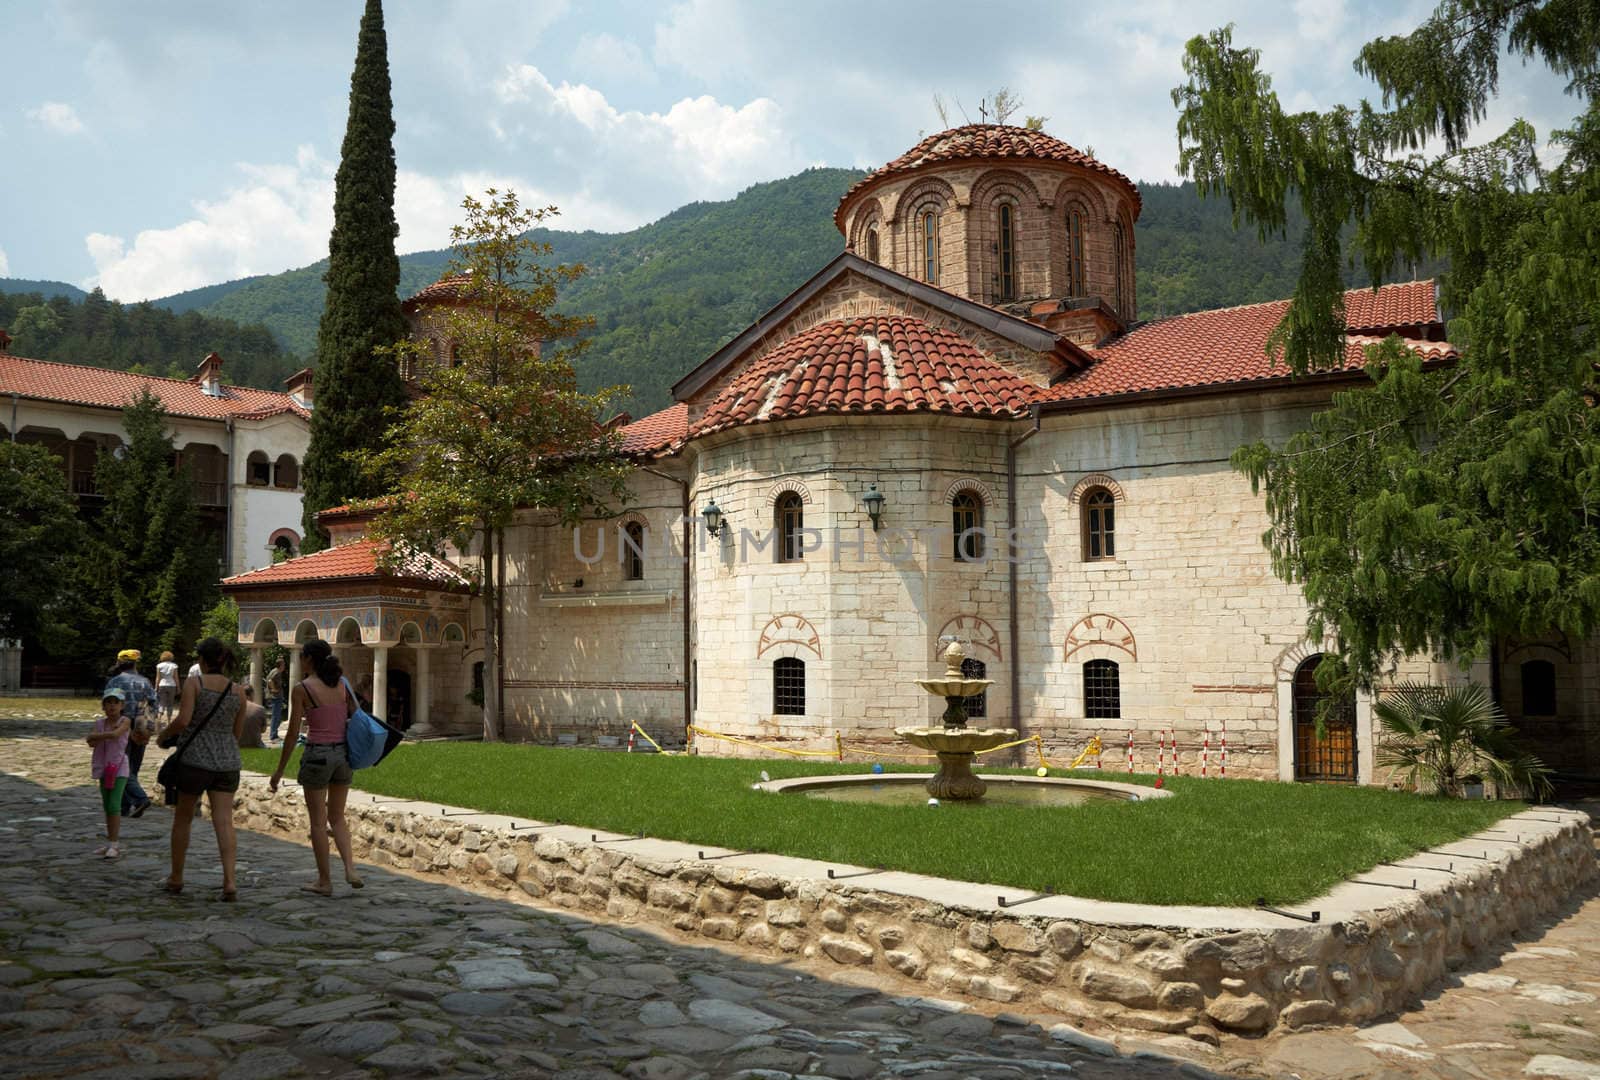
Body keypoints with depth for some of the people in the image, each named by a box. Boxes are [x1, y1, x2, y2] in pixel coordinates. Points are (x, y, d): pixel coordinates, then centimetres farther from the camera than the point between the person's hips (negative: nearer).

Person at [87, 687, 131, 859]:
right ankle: (109, 845, 21)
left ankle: (113, 846, -11)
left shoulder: (124, 721, -6)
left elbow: (115, 734, -25)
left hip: (119, 768, -6)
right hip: (104, 767, 6)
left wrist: (93, 735, -14)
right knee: (107, 806, 12)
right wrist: (107, 733, -22)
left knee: (114, 805, -13)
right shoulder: (100, 722, 7)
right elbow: (92, 743, -7)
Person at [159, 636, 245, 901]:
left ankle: (176, 878, 27)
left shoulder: (194, 682, -5)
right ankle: (229, 881, -13)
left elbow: (183, 720, -15)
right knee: (224, 822, -1)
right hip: (228, 761, 3)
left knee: (183, 818, 16)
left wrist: (165, 734, 4)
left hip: (196, 759, -3)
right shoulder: (238, 691, 6)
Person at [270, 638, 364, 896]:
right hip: (343, 753, 5)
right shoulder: (343, 685, 3)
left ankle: (324, 881, 14)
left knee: (318, 822, 8)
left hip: (317, 755, -5)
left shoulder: (302, 689, -10)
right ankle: (350, 868, 2)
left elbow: (293, 733, -9)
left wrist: (279, 770, -1)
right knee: (337, 818, 18)